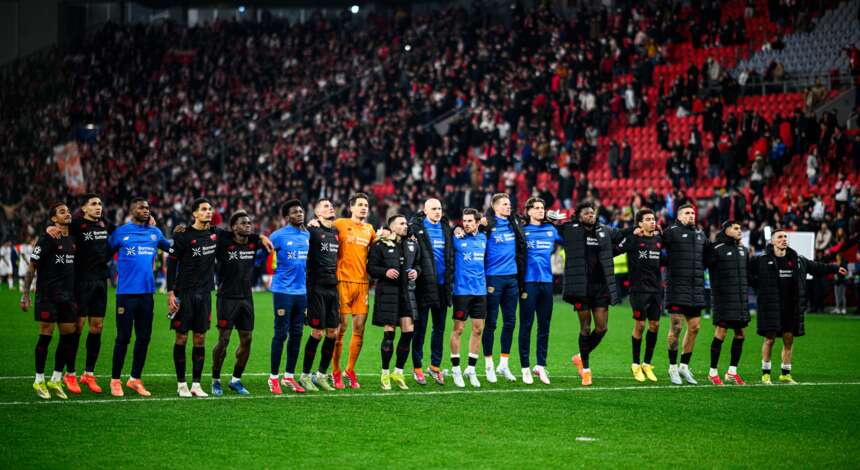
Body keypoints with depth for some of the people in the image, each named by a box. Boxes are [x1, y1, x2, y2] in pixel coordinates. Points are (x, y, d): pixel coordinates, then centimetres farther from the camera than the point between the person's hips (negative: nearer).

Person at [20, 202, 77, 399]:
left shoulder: (73, 240, 11)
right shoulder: (47, 239, -8)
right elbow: (32, 267, -7)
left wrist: (76, 296, 16)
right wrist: (25, 294, -10)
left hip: (67, 297, 6)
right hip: (47, 296, -6)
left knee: (68, 335, 4)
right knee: (46, 336, -3)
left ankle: (56, 379, 15)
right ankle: (39, 381, 7)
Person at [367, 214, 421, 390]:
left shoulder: (413, 244, 11)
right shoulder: (380, 245, -4)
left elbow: (418, 263, 23)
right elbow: (371, 267, -2)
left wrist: (416, 271, 2)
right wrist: (385, 272, -18)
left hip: (407, 290, 5)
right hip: (387, 291, -5)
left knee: (408, 331, -1)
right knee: (389, 332, -3)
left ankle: (398, 372, 12)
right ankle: (385, 374, 11)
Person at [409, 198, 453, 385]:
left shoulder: (446, 228, 13)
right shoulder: (416, 227, -4)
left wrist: (450, 276, 12)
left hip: (441, 285, 5)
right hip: (424, 284, -5)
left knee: (439, 327, 10)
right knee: (420, 327, 1)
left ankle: (435, 366, 20)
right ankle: (417, 368, 9)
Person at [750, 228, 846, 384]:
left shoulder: (798, 260, 12)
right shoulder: (762, 261, -3)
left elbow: (816, 267, 25)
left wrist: (835, 268, 32)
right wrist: (759, 288, -3)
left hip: (791, 307, 4)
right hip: (770, 306, -4)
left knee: (789, 339, 6)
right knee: (769, 339, -3)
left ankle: (785, 374, 17)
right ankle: (766, 374, 6)